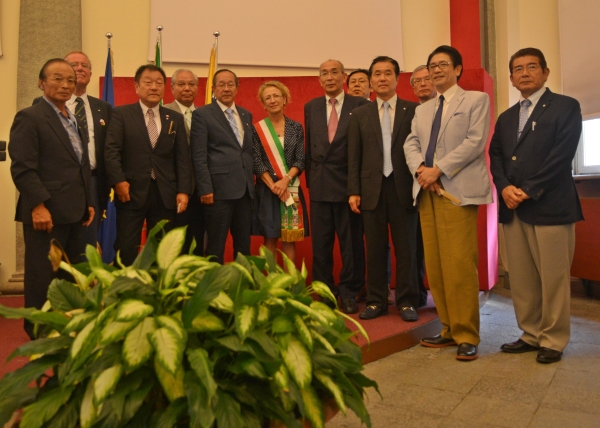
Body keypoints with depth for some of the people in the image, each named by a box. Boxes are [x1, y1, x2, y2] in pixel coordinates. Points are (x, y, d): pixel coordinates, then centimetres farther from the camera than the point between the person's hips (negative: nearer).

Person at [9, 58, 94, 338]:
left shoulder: (73, 120, 18)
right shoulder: (29, 118, -6)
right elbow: (22, 168, -15)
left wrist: (88, 202, 15)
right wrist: (38, 206, -22)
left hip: (73, 212, 8)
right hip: (47, 213, -8)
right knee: (43, 277, 2)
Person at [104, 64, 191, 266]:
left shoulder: (175, 118, 12)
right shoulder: (121, 114, 5)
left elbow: (182, 158, 7)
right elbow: (111, 150, -5)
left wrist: (183, 190, -2)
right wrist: (118, 181, -18)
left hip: (165, 195, 3)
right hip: (131, 192, -2)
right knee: (126, 249, 3)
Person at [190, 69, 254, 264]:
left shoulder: (246, 115, 17)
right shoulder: (202, 114, -1)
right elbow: (199, 156, -7)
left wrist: (251, 181, 12)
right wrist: (205, 188, -14)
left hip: (245, 189, 6)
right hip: (219, 189, -6)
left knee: (244, 245, 12)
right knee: (216, 246, 2)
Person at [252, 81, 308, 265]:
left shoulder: (296, 127, 7)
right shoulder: (257, 129, 2)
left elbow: (300, 160, 1)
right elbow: (256, 162, -4)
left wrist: (285, 181, -14)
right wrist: (273, 185, -14)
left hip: (291, 188, 1)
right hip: (267, 189, -1)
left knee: (289, 238, 3)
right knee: (270, 238, 1)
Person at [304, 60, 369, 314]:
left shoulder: (360, 106, 1)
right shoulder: (311, 107, 12)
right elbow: (310, 146, 14)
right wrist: (310, 179, 9)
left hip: (349, 184, -3)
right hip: (320, 186, 3)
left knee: (351, 243, 4)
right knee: (320, 245, 8)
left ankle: (349, 293, 18)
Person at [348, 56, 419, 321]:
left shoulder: (413, 111, 5)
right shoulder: (360, 115, 10)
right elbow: (354, 157, 6)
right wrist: (353, 191, -1)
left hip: (403, 188, -1)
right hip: (372, 189, 1)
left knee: (406, 247, 4)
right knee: (375, 249, 7)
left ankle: (406, 302, 16)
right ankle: (376, 301, 18)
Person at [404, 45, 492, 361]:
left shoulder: (476, 99, 8)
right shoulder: (422, 110, 23)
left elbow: (475, 141, -6)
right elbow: (411, 144, 11)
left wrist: (439, 169, -14)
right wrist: (421, 169, -10)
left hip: (457, 190, -5)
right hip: (427, 191, 6)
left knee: (460, 265, -9)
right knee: (435, 265, 5)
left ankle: (466, 335, 2)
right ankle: (449, 328, 16)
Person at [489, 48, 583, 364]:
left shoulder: (566, 107, 4)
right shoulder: (506, 118, 21)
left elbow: (562, 154, -8)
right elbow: (495, 156, 12)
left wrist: (528, 190, -14)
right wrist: (505, 187, -7)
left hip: (550, 205, -5)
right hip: (513, 208, 5)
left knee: (553, 277, 0)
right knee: (521, 278, 7)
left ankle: (553, 340, 13)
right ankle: (531, 335, 19)